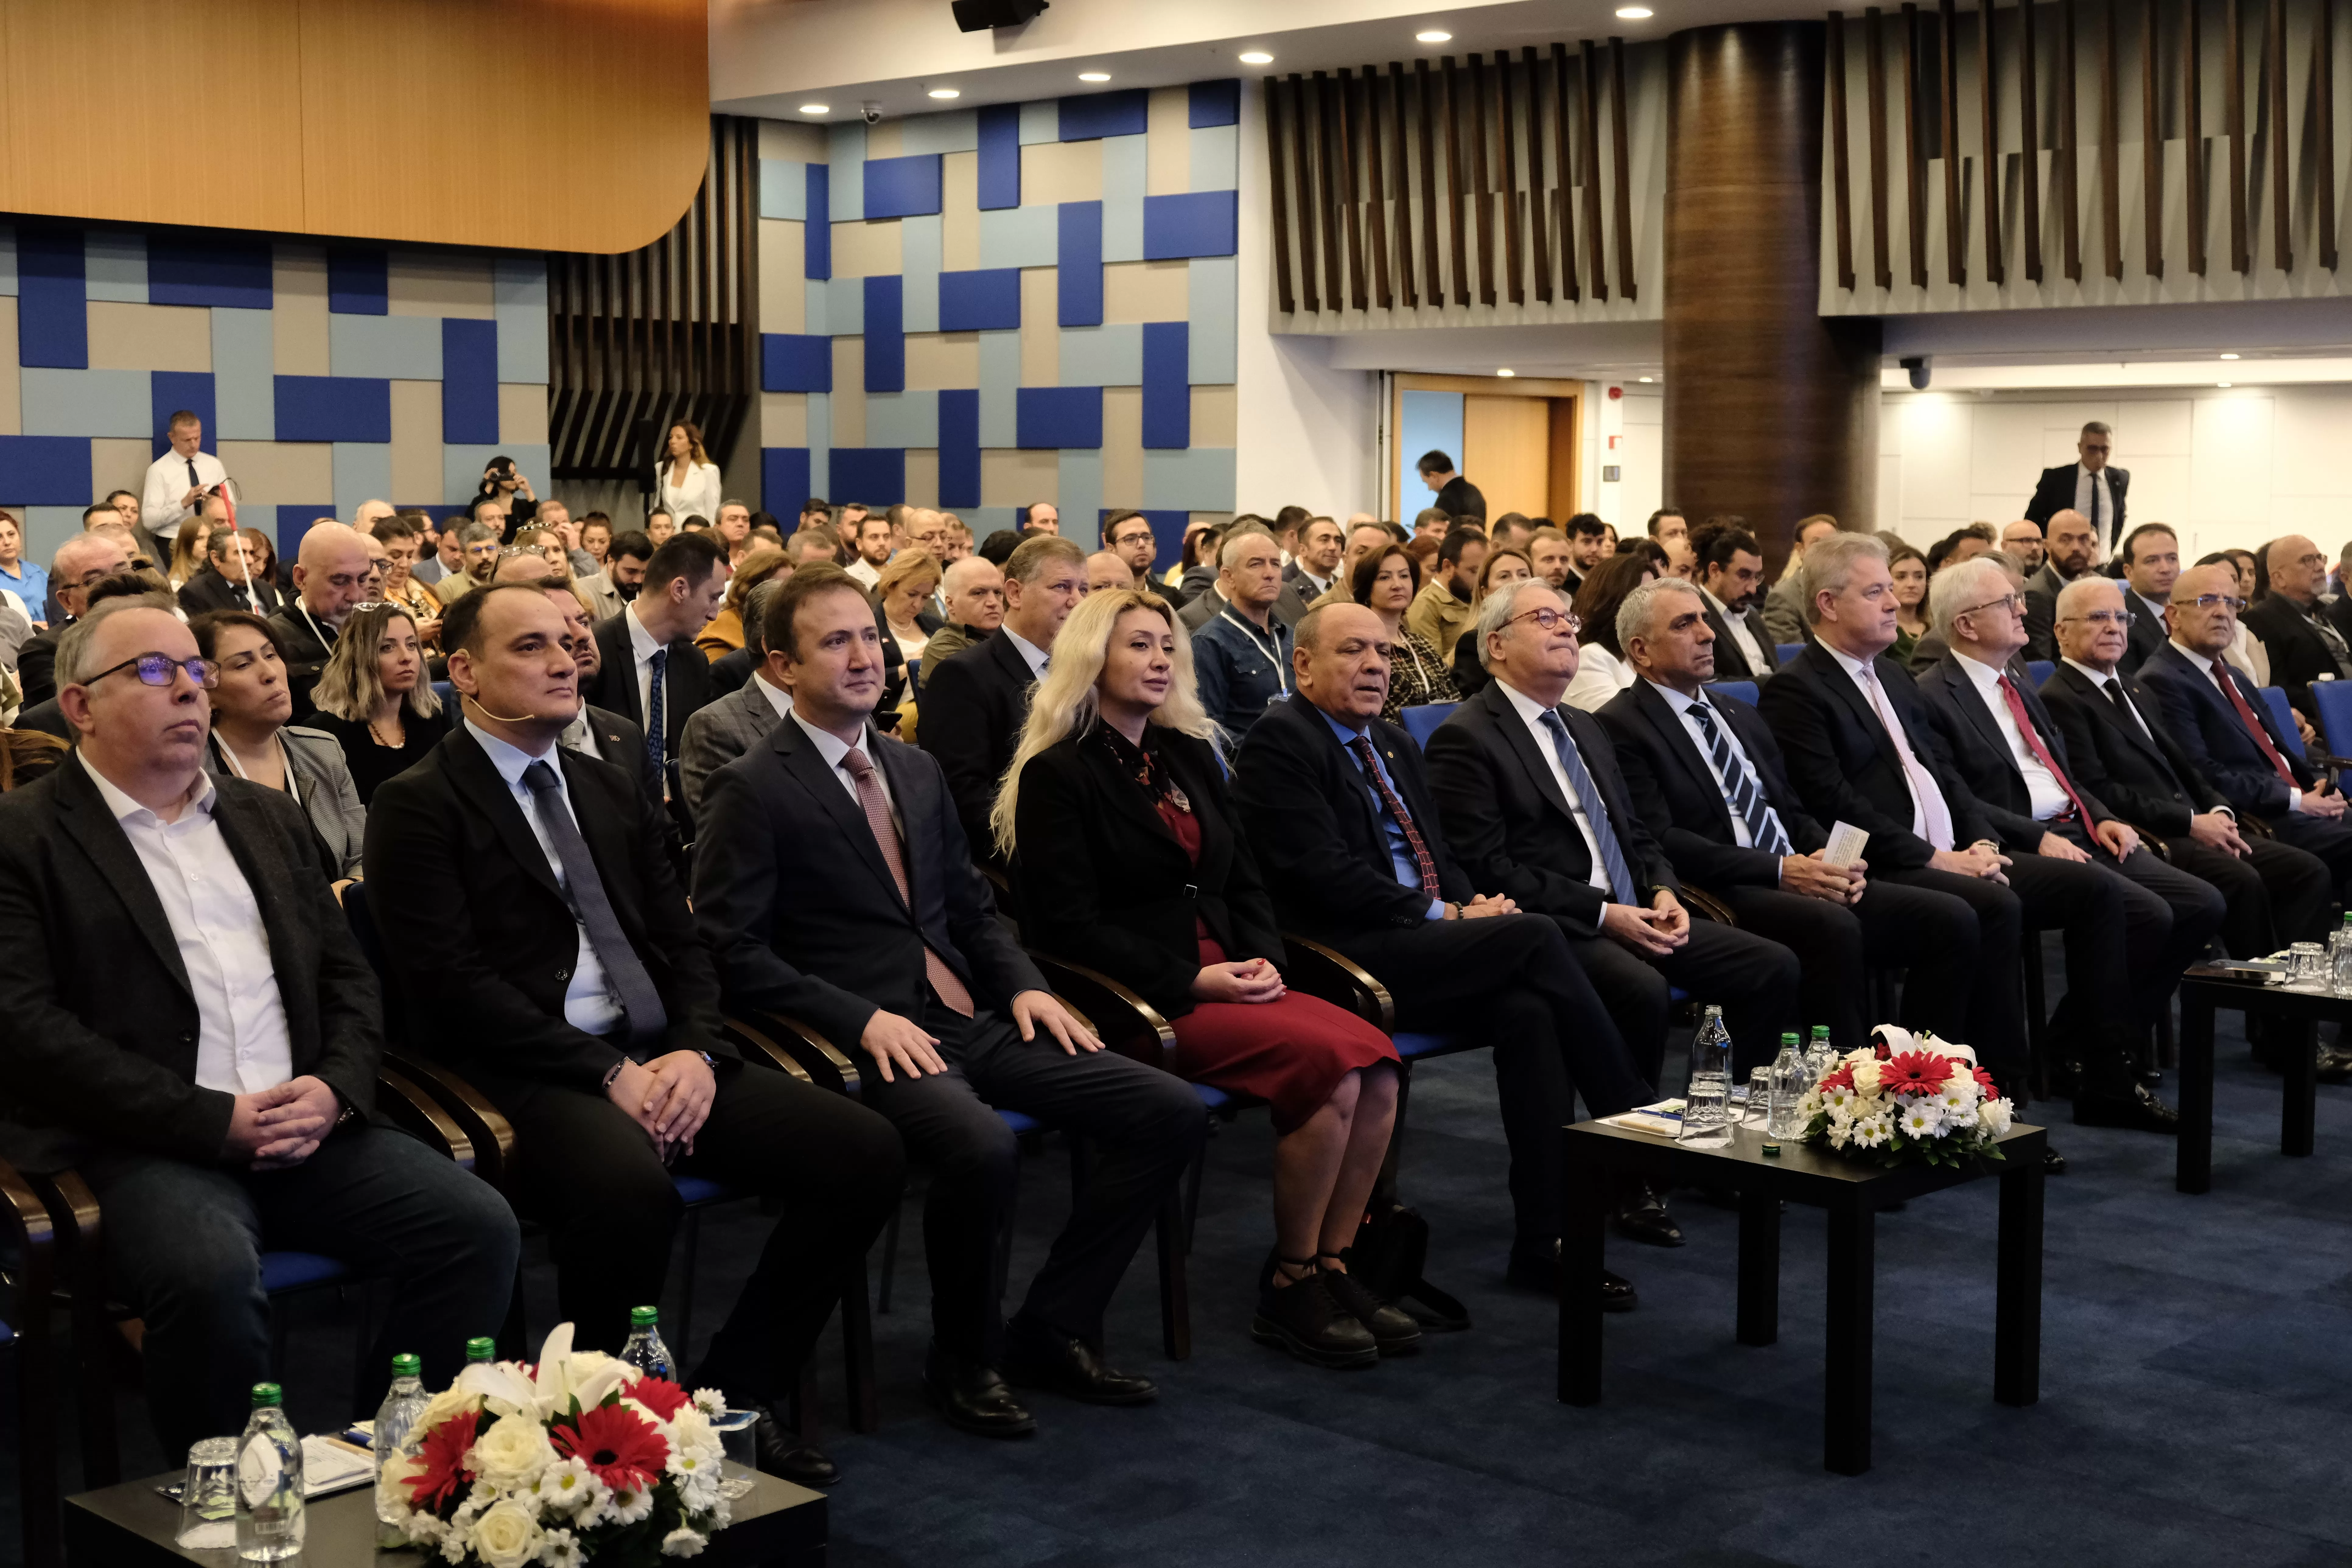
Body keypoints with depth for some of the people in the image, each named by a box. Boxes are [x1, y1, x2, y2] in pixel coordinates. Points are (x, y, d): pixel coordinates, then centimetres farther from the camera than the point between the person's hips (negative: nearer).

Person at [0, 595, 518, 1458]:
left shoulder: (269, 817, 21)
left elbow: (347, 974, 20)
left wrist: (336, 1088, -3)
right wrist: (216, 1121, -15)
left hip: (308, 1129, 6)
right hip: (146, 1146, -6)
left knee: (479, 1226, -14)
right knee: (213, 1276, -35)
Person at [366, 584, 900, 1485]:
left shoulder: (614, 794, 21)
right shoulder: (418, 808, 0)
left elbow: (682, 943, 17)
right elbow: (451, 981, -11)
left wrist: (695, 1051, -5)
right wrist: (609, 1073, -16)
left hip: (663, 1059, 7)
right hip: (531, 1074, -7)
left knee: (866, 1154, -14)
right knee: (629, 1189, -39)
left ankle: (730, 1394, -1)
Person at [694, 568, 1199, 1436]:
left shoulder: (917, 771, 19)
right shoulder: (752, 792, -3)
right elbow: (731, 948, -11)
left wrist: (1024, 985, 5)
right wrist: (862, 1019, -18)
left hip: (971, 1021, 8)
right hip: (869, 1038, -7)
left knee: (1171, 1114, -6)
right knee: (981, 1144, -37)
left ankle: (1051, 1326, 5)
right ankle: (965, 1359, -10)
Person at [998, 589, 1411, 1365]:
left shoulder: (1190, 755, 19)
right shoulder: (1057, 774, -4)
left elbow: (1244, 881, 19)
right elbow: (1071, 927, -11)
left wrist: (1261, 959, -2)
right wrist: (1192, 981, -16)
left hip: (1224, 977, 7)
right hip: (1139, 1001, -7)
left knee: (1376, 1062, -19)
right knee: (1329, 1061, -26)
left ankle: (1333, 1267, -9)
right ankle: (1289, 1288, -11)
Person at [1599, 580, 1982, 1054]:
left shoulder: (1740, 715, 25)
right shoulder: (1620, 728, -2)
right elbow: (1660, 842, -13)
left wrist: (1830, 858, 0)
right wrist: (1779, 870, -18)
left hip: (1804, 881, 8)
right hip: (1722, 899, -8)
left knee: (1951, 919, -11)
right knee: (1833, 927, -36)